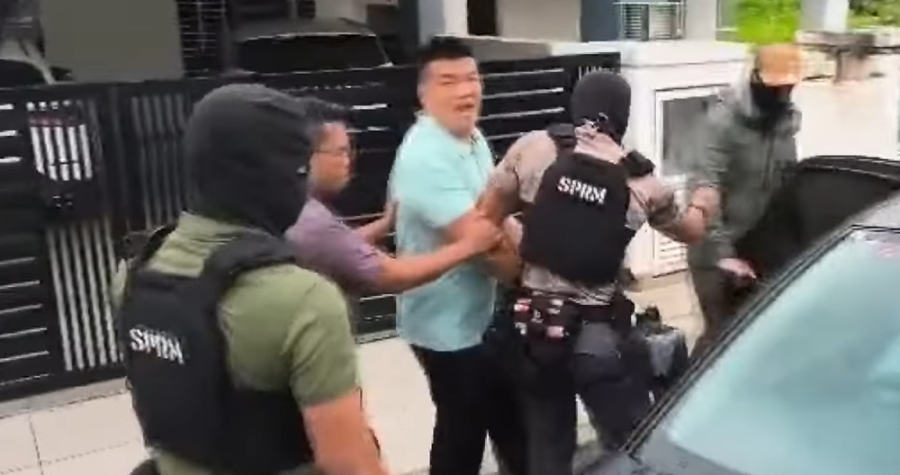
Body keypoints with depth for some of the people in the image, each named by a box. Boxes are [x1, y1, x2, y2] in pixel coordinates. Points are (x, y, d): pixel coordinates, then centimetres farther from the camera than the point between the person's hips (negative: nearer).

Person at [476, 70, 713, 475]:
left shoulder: (533, 148, -5)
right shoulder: (643, 184, -2)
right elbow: (690, 231, 17)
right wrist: (702, 203, 39)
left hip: (533, 324, 2)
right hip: (598, 332, -2)